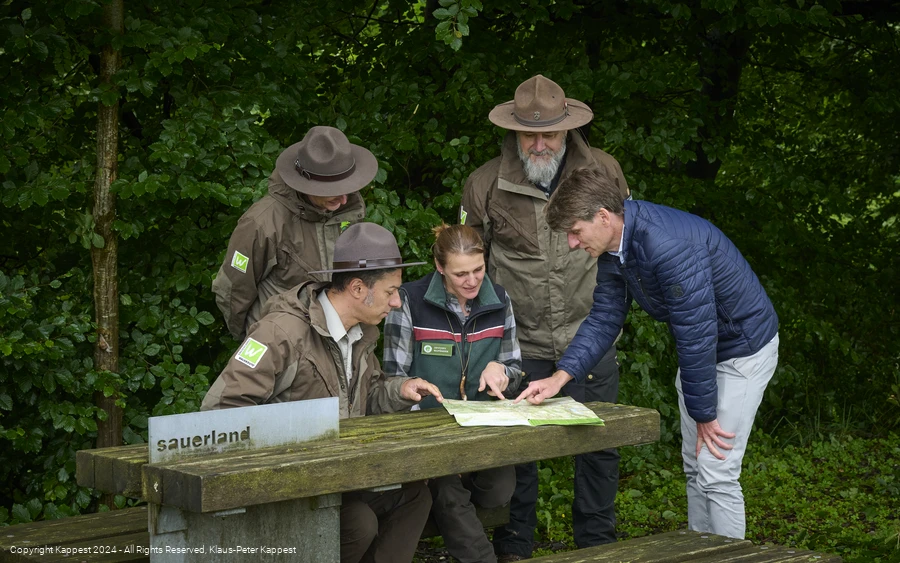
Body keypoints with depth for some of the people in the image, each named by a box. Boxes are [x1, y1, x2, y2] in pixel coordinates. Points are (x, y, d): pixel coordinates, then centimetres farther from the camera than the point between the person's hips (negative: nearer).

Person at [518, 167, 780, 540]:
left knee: (716, 471, -11)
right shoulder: (612, 247, -5)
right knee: (694, 467, 14)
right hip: (700, 350, 9)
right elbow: (604, 318, 3)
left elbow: (696, 333, -32)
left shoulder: (668, 245, -36)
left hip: (742, 348, -9)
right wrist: (560, 376, -10)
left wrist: (704, 414, -22)